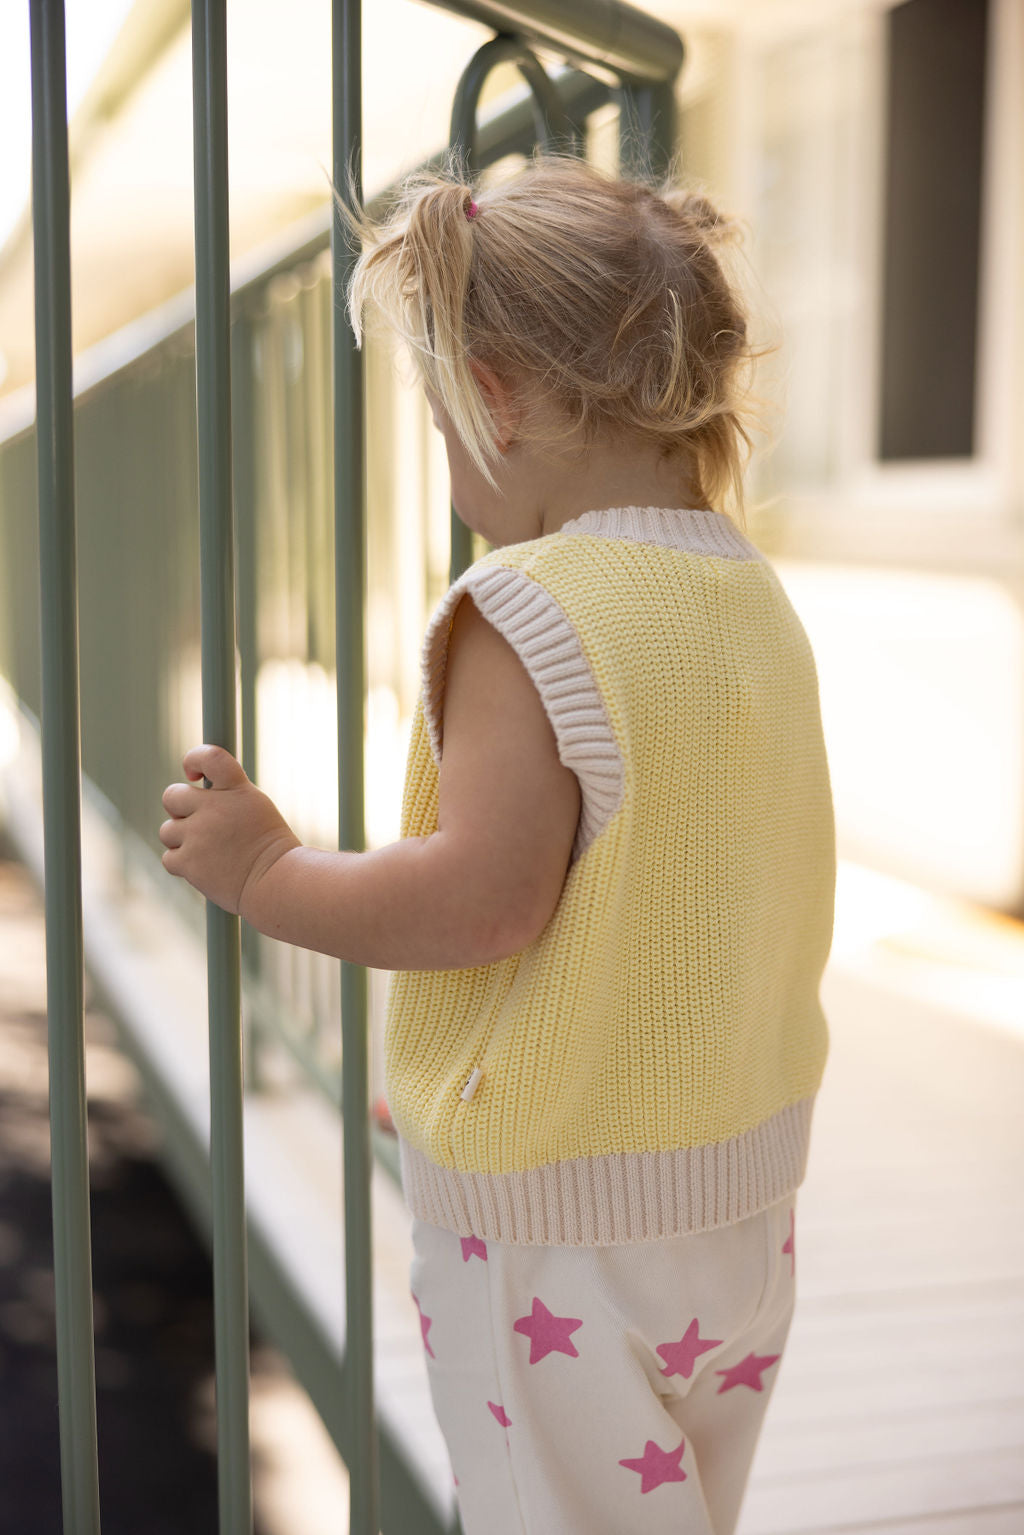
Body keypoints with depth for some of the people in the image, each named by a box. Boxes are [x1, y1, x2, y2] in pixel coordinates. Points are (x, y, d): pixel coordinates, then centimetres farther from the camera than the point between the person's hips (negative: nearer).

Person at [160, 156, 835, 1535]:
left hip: (558, 1208, -8)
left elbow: (484, 900, -25)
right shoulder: (755, 597, 4)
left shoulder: (528, 615, -21)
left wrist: (264, 872, -12)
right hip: (747, 1176, 8)